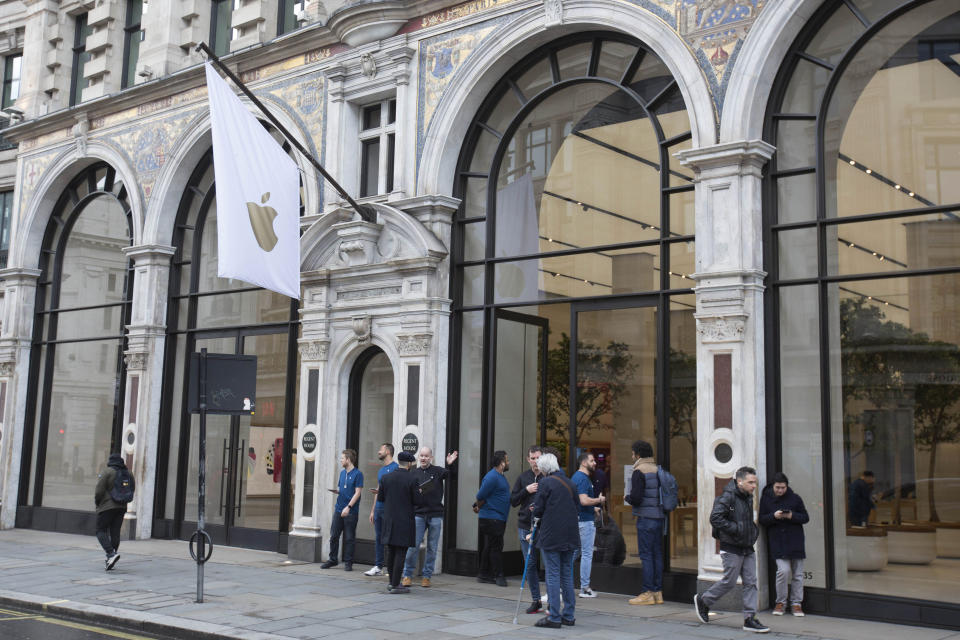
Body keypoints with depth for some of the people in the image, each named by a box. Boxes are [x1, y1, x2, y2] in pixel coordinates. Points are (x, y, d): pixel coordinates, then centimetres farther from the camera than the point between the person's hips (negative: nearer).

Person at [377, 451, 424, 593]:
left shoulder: (386, 477, 1)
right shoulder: (412, 479, -12)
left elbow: (380, 498, 6)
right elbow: (418, 501, -11)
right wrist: (419, 494, 10)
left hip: (389, 520, 5)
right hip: (405, 521, -5)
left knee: (391, 552, 14)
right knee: (401, 552, -1)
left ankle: (392, 583, 20)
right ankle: (395, 585, 0)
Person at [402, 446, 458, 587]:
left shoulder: (438, 471, 2)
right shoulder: (414, 473, 8)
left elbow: (448, 475, -19)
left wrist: (449, 465, -38)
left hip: (435, 516, -1)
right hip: (418, 515, 1)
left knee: (432, 547, 5)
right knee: (413, 545, -3)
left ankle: (427, 576, 15)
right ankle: (407, 575, 8)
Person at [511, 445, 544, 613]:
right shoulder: (522, 478, 8)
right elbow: (513, 501, 7)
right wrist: (526, 490, -7)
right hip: (525, 527, 3)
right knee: (530, 564, 8)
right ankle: (536, 600, 19)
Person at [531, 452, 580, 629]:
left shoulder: (545, 483, -9)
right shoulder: (569, 482, 10)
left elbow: (538, 510, -10)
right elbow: (577, 508, 15)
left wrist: (536, 513, 11)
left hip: (551, 536, -6)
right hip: (570, 536, 6)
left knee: (553, 576, -2)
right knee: (567, 576, 12)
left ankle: (554, 618, -1)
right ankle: (568, 616, 17)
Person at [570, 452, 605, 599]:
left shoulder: (575, 476, 16)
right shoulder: (583, 478, -16)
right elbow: (584, 500, -26)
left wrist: (593, 508, 22)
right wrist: (599, 500, -11)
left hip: (576, 519, 10)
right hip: (585, 521, -10)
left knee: (575, 552, 15)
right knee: (587, 554, -3)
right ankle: (585, 588, 2)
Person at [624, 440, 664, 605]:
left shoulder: (639, 471, -11)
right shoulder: (657, 469, 12)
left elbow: (636, 497, -19)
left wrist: (628, 498, 3)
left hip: (646, 517, -8)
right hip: (659, 516, 8)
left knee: (646, 555, -4)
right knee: (657, 554, 10)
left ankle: (647, 593, -3)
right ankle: (657, 592, 13)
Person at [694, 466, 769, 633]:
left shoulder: (748, 497, 11)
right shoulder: (728, 497, -17)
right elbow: (715, 518, -25)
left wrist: (754, 529, 11)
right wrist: (736, 529, -24)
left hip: (747, 549, 8)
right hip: (731, 549, -8)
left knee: (751, 582, 4)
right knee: (729, 582, 1)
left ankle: (750, 618, 9)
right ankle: (702, 601, 22)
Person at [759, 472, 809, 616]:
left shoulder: (795, 498, 4)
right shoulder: (766, 498, 4)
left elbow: (805, 518, 4)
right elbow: (762, 519, 2)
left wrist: (792, 516, -15)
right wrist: (774, 516, -16)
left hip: (795, 540, 2)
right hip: (777, 541, -1)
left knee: (797, 573, 5)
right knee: (783, 570, -14)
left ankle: (796, 603, 18)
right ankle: (781, 602, 4)